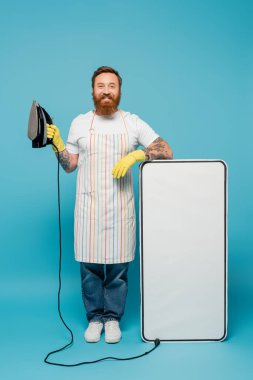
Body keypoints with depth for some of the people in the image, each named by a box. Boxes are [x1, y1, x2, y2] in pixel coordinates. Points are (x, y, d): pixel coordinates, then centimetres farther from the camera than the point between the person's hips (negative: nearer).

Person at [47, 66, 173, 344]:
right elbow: (70, 166, 11)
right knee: (89, 264, 4)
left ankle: (113, 318, 21)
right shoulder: (79, 123, 7)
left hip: (121, 207, 0)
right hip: (88, 206, 1)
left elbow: (166, 152, -3)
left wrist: (135, 155, -16)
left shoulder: (133, 122, 4)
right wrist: (56, 143, -4)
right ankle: (95, 317, 21)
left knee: (118, 265, 4)